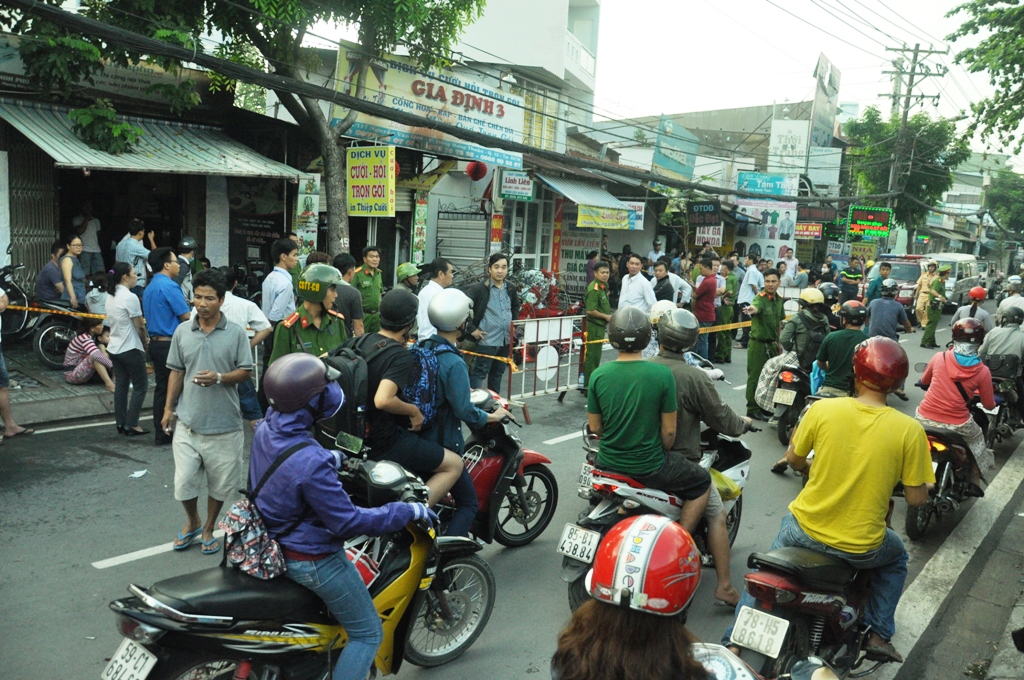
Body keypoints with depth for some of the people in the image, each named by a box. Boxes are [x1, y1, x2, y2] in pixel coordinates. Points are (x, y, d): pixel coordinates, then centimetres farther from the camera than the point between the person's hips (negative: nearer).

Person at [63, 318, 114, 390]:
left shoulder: (93, 336, 7)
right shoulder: (84, 338, -23)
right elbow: (97, 355, -39)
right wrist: (113, 366, -37)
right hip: (72, 374, -9)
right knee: (95, 357, -29)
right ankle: (109, 384, -38)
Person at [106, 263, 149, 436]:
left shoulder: (111, 297, 8)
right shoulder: (130, 297, -18)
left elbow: (111, 323, 13)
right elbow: (140, 326, -15)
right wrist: (146, 344, 2)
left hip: (114, 348, 8)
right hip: (130, 349, -8)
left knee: (120, 386, 13)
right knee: (140, 386, 2)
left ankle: (121, 424, 18)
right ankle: (132, 425, 3)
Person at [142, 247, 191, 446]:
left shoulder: (149, 287, 15)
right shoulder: (169, 286, -15)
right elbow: (186, 317, -15)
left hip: (155, 342, 9)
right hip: (171, 344, -9)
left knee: (161, 388, 11)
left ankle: (160, 433, 15)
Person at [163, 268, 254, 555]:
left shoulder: (236, 333, -5)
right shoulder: (182, 332, 4)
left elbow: (246, 372, -4)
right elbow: (176, 372, 9)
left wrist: (219, 377, -21)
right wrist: (168, 408, 5)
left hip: (224, 425, -2)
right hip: (188, 422, 2)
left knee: (219, 483, 11)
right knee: (183, 482, 5)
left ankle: (209, 528, 33)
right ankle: (192, 522, 33)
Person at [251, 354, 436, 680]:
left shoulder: (265, 429, -9)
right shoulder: (311, 463, -36)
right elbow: (349, 521, -29)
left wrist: (334, 458, 24)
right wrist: (409, 511, -19)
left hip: (274, 541, 9)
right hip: (313, 561, -9)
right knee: (368, 634, 8)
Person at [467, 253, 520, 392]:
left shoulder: (511, 289, 6)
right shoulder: (478, 289, -12)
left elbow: (516, 307, 25)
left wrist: (514, 324, 12)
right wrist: (472, 329, -13)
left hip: (506, 339, 6)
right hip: (487, 339, -6)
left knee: (498, 373, 17)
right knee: (480, 373, -1)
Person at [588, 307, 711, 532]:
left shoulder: (598, 375, -9)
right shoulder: (662, 374, -16)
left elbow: (594, 427, -1)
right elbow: (669, 431, -11)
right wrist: (663, 453, 9)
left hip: (608, 463, 4)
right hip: (649, 467, -3)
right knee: (703, 483, 20)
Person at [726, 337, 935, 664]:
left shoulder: (822, 409, -12)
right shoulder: (910, 430, -14)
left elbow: (793, 460, 2)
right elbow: (916, 499, -7)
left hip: (805, 529, 1)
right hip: (862, 548, 0)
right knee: (896, 557, 36)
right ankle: (879, 634, 29)